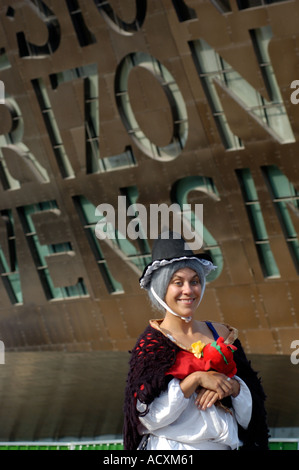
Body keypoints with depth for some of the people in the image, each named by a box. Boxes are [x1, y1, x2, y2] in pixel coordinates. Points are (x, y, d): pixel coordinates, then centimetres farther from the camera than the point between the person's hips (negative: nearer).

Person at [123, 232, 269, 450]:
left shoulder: (221, 334, 0)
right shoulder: (152, 343, -12)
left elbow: (254, 400, 0)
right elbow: (148, 417, -20)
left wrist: (232, 386, -18)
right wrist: (196, 379, -23)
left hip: (224, 444, 4)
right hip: (172, 446, -4)